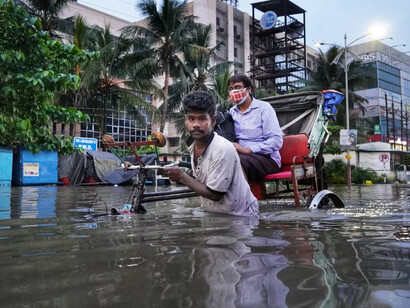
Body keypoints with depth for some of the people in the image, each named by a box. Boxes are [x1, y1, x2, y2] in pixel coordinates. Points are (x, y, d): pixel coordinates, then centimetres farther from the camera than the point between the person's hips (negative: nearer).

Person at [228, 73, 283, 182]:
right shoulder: (231, 112, 19)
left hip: (266, 157, -4)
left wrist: (247, 150, -16)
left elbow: (277, 141, -8)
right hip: (239, 155, 4)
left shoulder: (264, 108, 2)